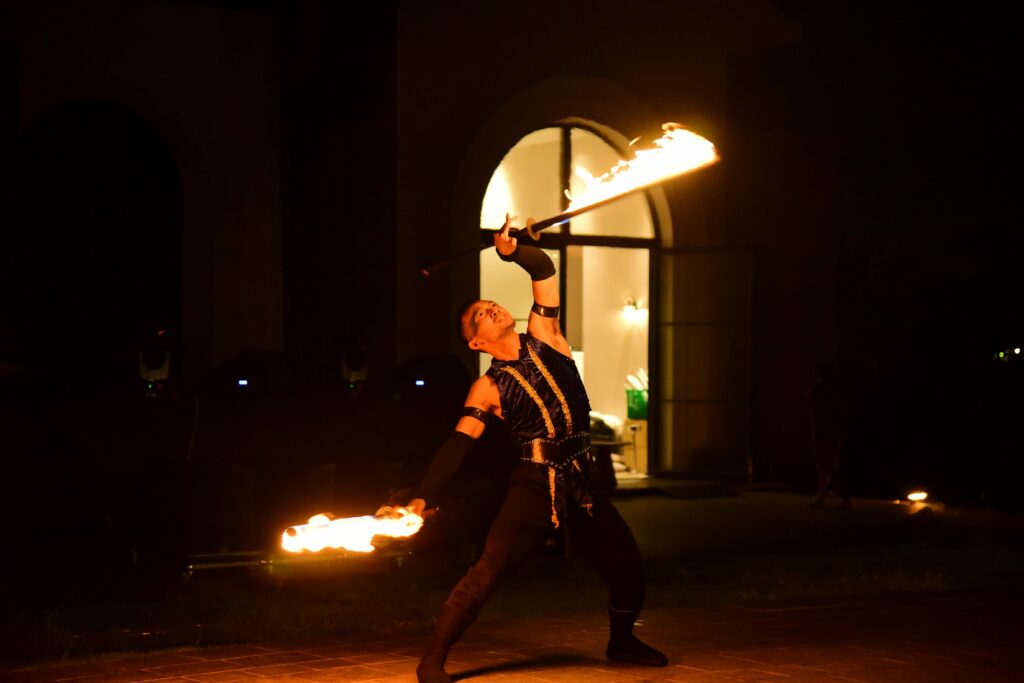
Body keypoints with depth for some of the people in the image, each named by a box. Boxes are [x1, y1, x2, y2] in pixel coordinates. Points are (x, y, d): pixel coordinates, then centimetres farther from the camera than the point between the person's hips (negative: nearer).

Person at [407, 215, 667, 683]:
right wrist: (422, 498, -17)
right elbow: (457, 446, -8)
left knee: (627, 568, 9)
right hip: (535, 488, -4)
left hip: (582, 485, 4)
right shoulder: (488, 389, -1)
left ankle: (621, 642, 36)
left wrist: (510, 249, -6)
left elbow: (544, 270, 8)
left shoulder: (543, 338, 8)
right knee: (487, 573, -15)